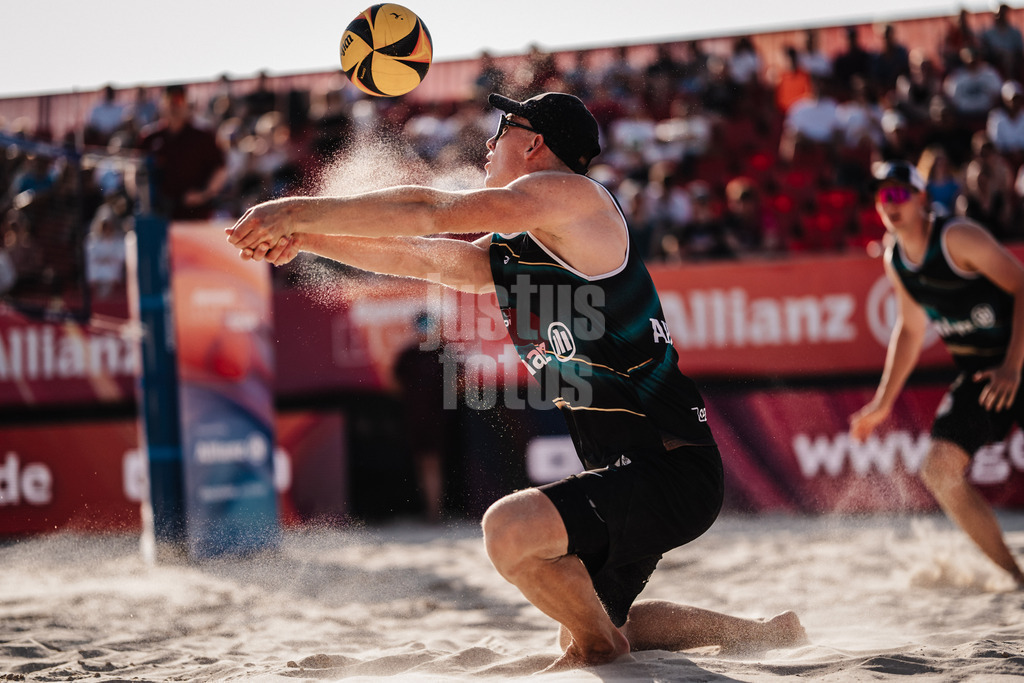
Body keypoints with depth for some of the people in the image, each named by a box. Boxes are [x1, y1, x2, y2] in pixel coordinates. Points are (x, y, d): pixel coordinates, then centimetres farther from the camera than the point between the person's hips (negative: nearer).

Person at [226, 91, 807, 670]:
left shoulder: (572, 195, -11)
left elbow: (430, 212, -14)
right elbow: (418, 256, 22)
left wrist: (301, 210, -9)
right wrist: (304, 238, 14)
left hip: (674, 469, -10)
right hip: (631, 474, 10)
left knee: (511, 527, -28)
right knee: (588, 631, 20)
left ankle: (597, 645, -2)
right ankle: (764, 634, 32)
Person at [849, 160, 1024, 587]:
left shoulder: (957, 238, -17)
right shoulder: (895, 259, 5)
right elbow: (910, 329, 19)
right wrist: (882, 403, 20)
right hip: (977, 373, 7)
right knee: (939, 471, -8)